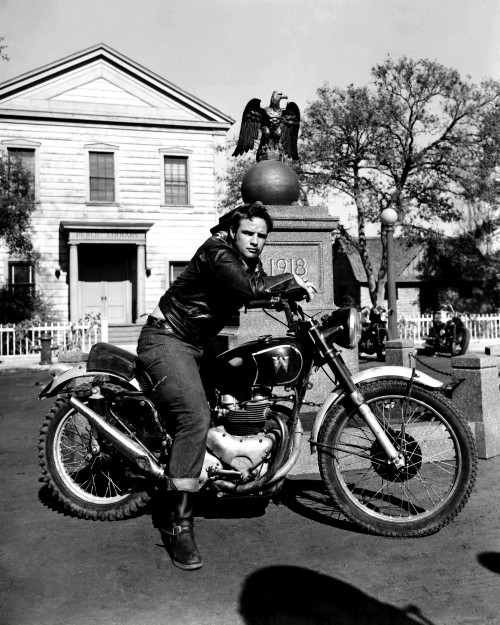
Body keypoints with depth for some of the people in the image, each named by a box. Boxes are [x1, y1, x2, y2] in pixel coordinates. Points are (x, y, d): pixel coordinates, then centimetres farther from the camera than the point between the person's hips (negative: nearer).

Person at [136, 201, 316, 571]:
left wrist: (294, 293, -9)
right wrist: (292, 280, -22)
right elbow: (250, 288, -33)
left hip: (194, 344, 10)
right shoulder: (217, 252, -18)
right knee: (195, 418, -26)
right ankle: (178, 524, -22)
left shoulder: (251, 263, 11)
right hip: (166, 338, -10)